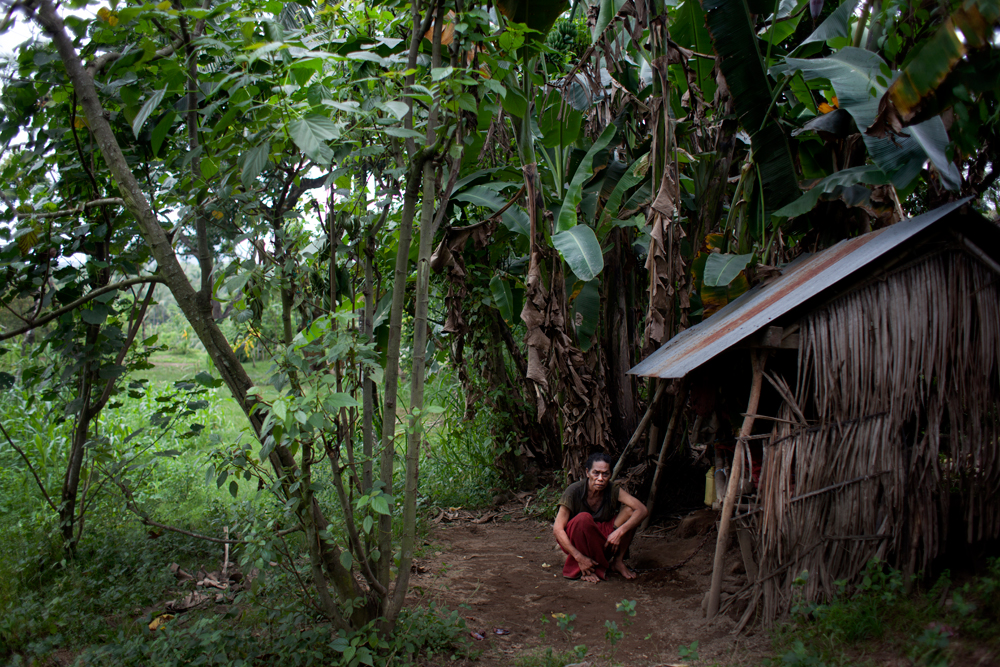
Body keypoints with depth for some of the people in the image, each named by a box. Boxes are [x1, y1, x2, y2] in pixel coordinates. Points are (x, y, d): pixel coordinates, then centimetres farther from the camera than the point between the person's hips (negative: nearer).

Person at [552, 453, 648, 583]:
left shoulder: (613, 491, -13)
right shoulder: (574, 492, -22)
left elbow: (642, 510, -21)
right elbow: (558, 529, -23)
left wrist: (619, 532, -34)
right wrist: (579, 557, -30)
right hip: (575, 540, -3)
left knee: (629, 510, -17)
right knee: (584, 518, -36)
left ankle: (618, 560, -7)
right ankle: (583, 568, -17)